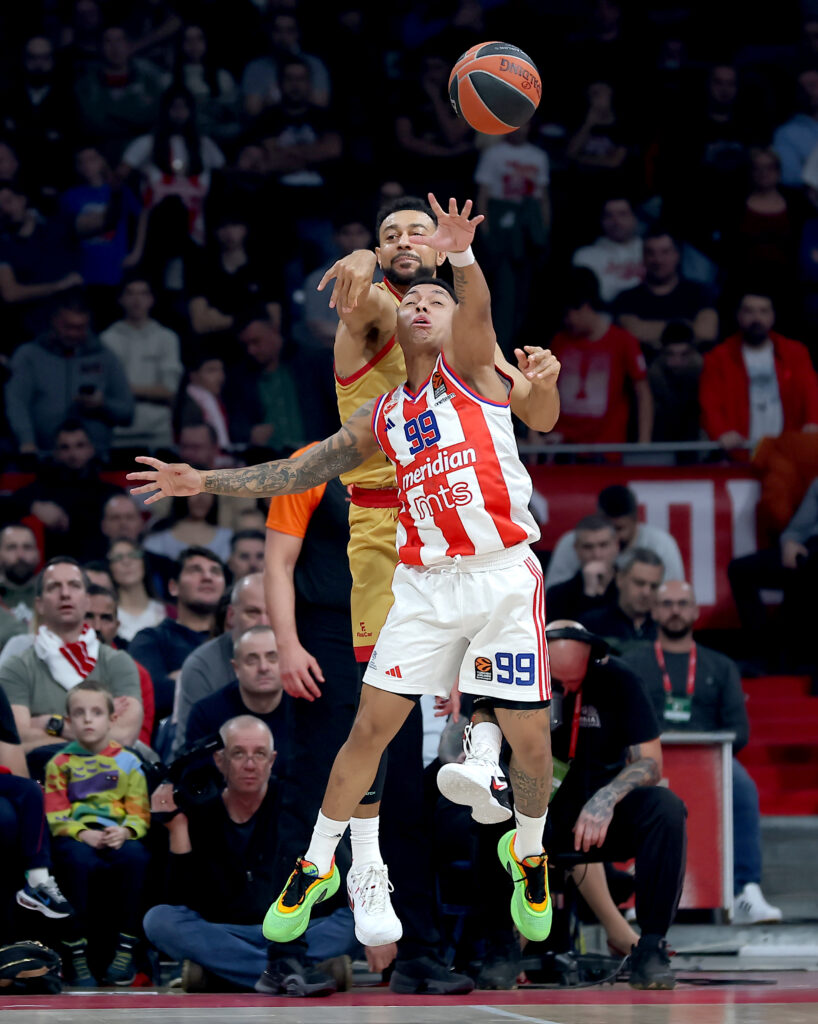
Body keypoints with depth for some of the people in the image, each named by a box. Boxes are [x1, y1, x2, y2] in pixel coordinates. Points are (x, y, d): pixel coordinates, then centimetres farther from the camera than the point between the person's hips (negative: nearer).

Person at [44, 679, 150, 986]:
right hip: (76, 837, -1)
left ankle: (126, 949, -25)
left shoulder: (128, 762, 15)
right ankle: (76, 952, -29)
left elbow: (140, 812, 6)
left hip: (118, 836, 1)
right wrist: (83, 834, -16)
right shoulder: (61, 763, 14)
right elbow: (55, 814, 3)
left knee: (136, 856, -35)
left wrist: (125, 832, -16)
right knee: (79, 859, -38)